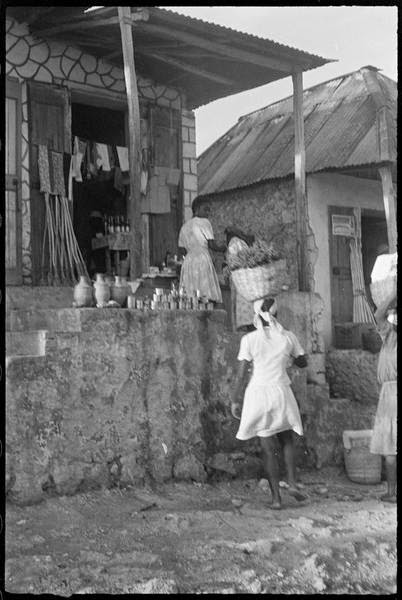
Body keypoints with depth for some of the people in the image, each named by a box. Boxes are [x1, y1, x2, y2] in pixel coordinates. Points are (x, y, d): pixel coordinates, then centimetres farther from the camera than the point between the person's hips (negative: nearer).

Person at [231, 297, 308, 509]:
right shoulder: (288, 337, 0)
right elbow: (303, 363, 14)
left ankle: (276, 497, 7)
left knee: (268, 448, 7)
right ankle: (292, 482, 8)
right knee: (286, 439, 24)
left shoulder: (249, 339, -6)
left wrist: (236, 401, 3)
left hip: (258, 393, -1)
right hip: (281, 392, 2)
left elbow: (241, 374, -5)